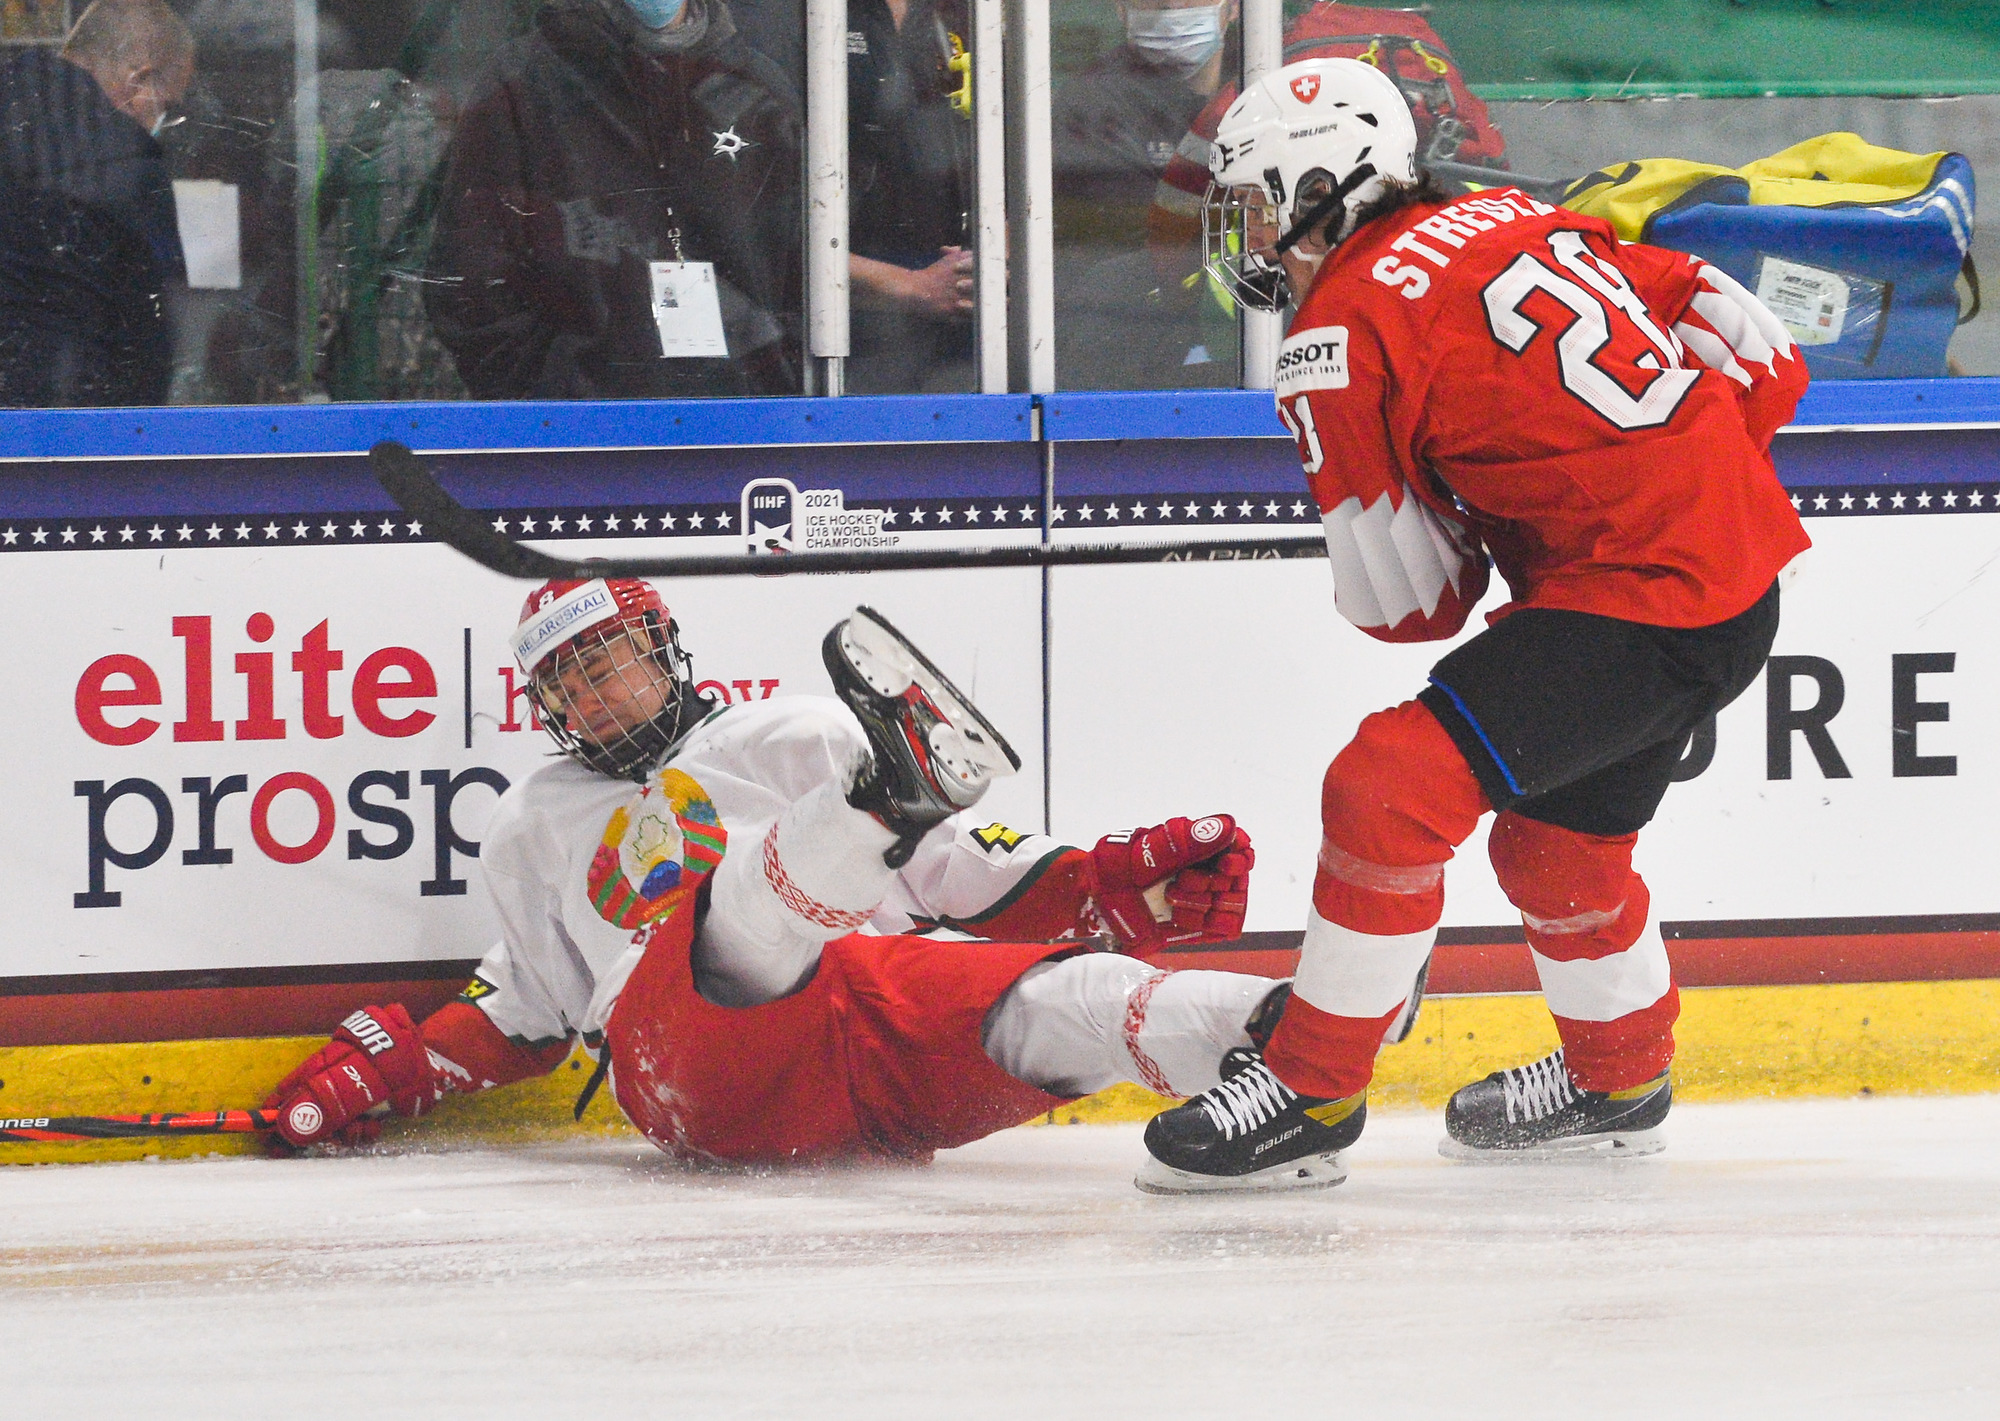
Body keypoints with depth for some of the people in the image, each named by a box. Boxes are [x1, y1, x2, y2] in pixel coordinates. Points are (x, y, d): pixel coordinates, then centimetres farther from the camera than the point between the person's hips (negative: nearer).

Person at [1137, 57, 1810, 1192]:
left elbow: (1404, 603, -6)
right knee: (1555, 836, 26)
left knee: (1392, 787, -12)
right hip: (1747, 573, 9)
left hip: (1637, 607, -9)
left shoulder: (1346, 330, -9)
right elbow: (1762, 354, 14)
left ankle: (1312, 1085, -6)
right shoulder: (1519, 219, 14)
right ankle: (1619, 1080, 46)